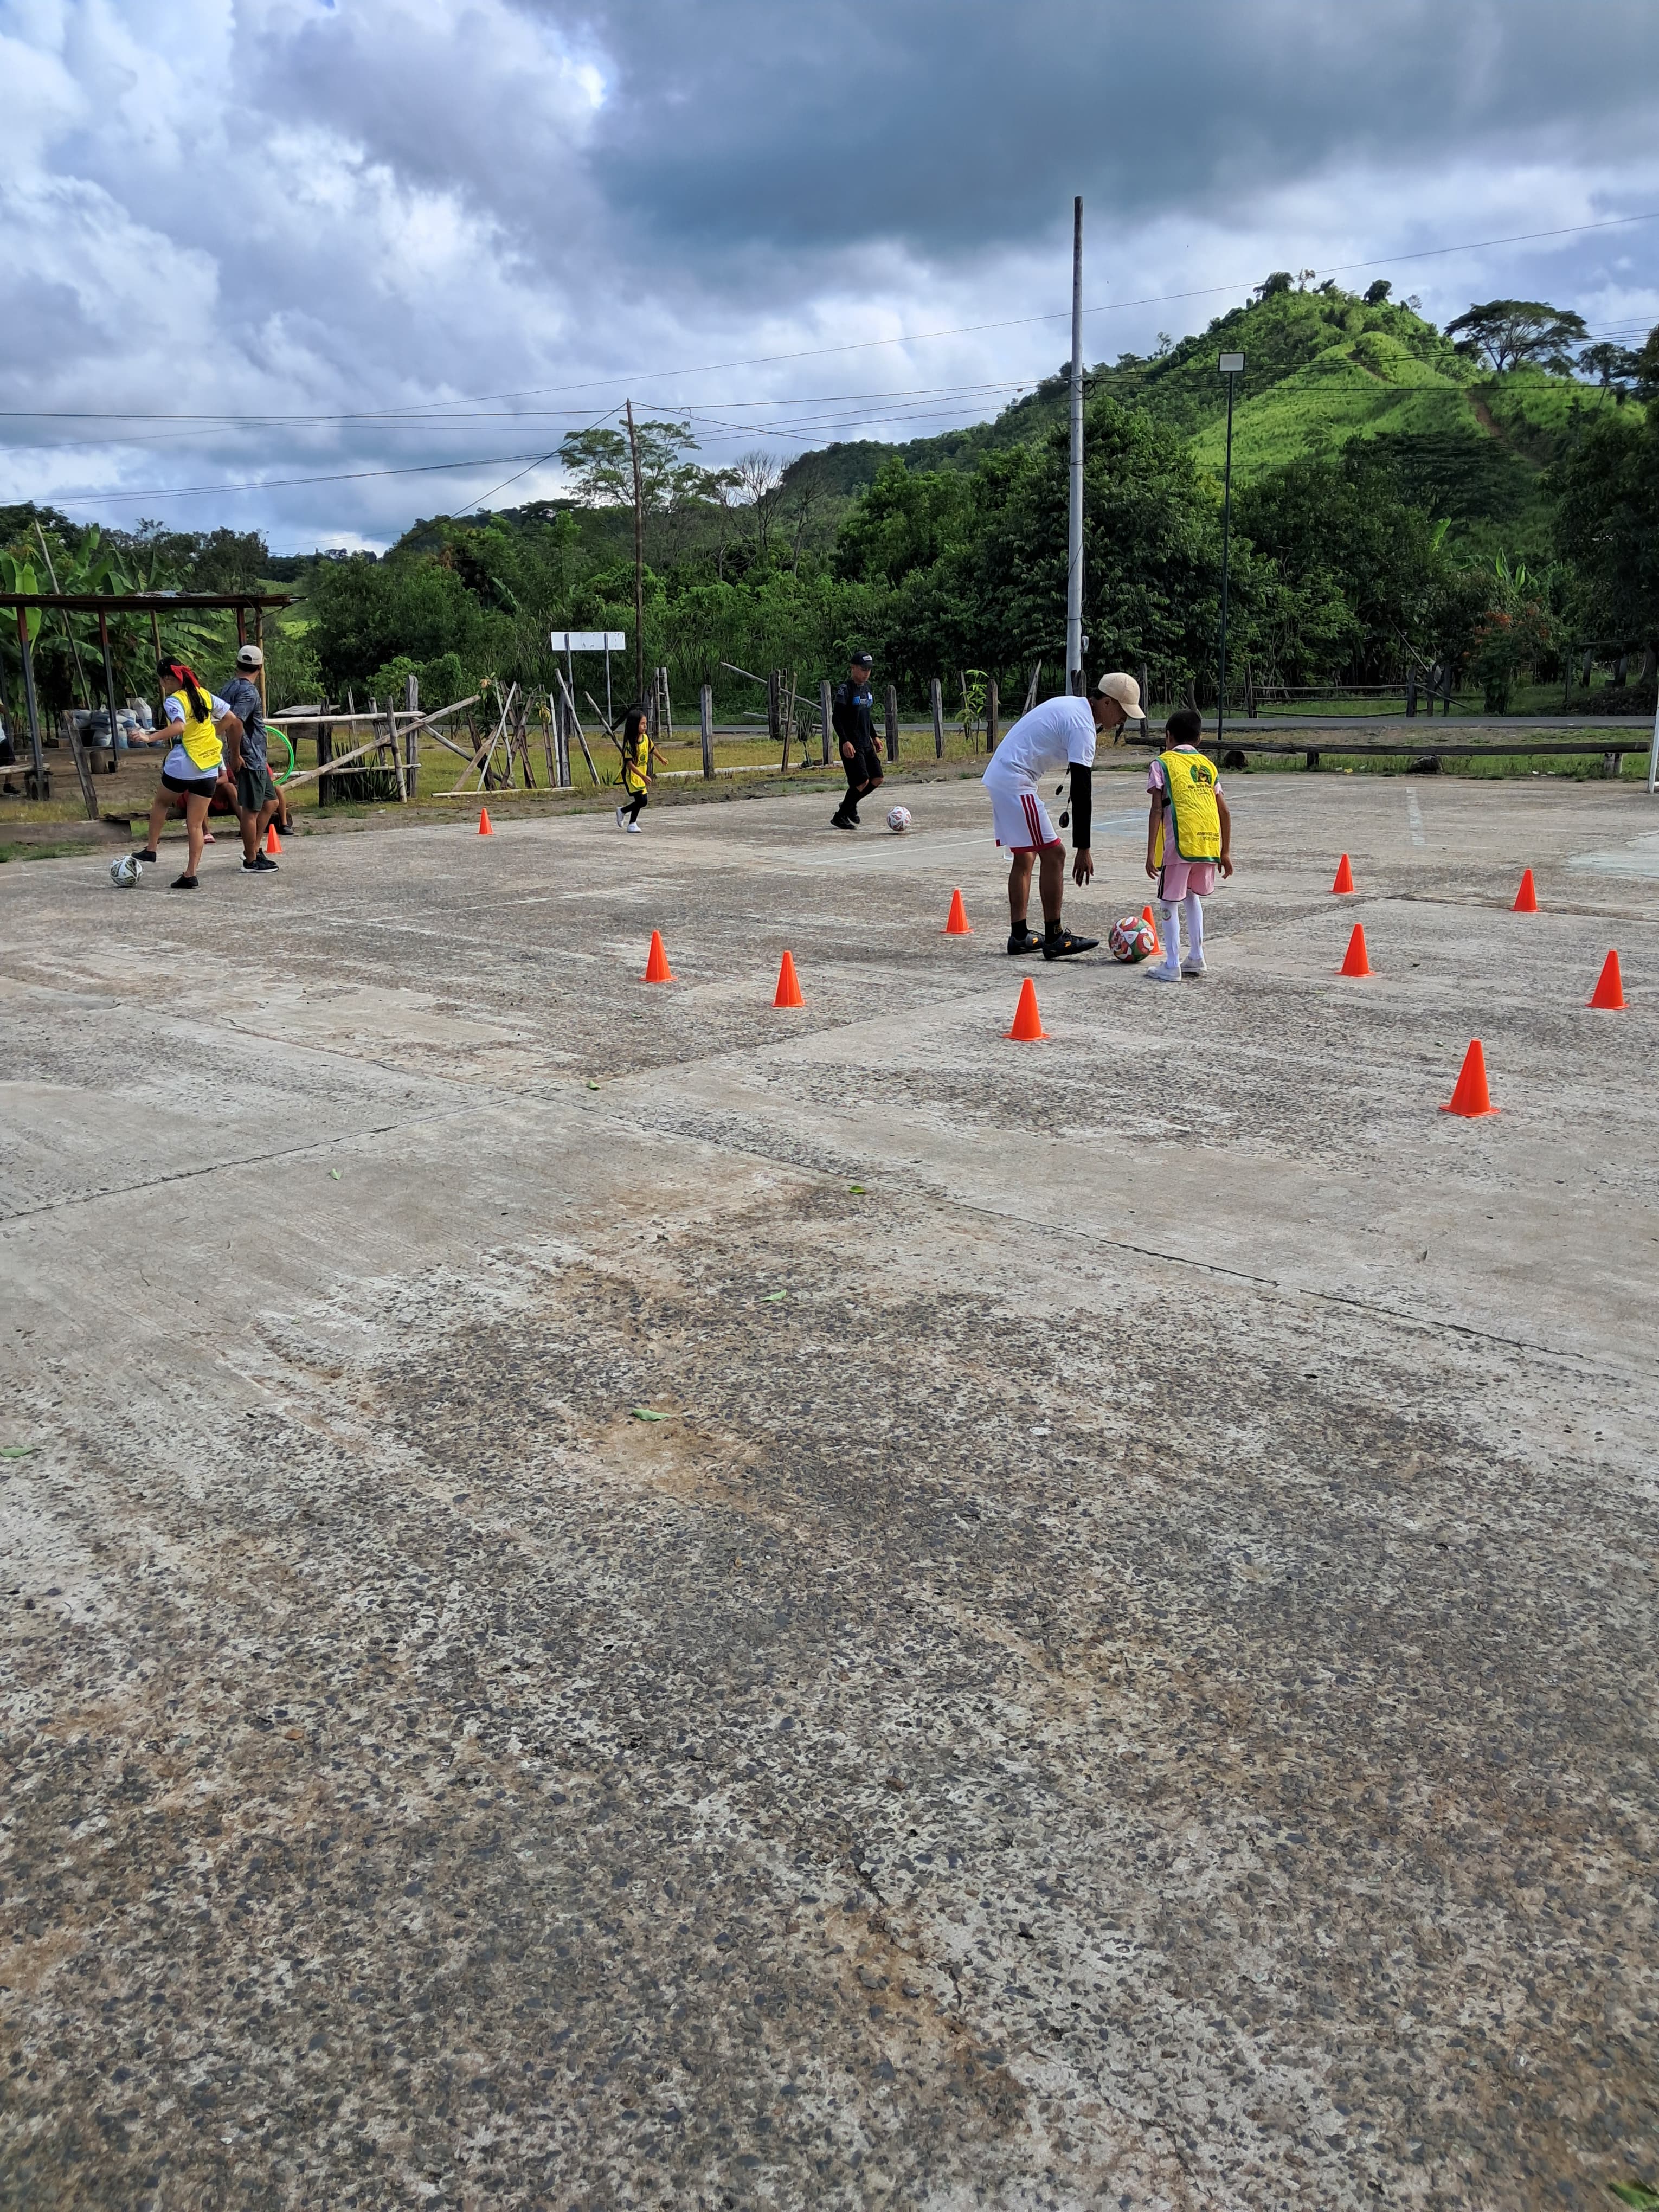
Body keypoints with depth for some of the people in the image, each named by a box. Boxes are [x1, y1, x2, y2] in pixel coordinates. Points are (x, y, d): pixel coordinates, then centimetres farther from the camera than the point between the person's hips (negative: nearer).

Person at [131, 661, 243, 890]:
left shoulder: (174, 701, -11)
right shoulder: (205, 695, 8)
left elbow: (179, 727, -29)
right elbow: (231, 720, 13)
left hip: (182, 767, -5)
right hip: (209, 768, 5)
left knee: (162, 802, 25)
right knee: (196, 825, 5)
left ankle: (151, 849, 28)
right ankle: (190, 875, 2)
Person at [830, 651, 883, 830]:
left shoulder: (867, 687, 14)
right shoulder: (845, 689, -11)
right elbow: (836, 717, -15)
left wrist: (874, 738, 21)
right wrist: (845, 741, -23)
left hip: (867, 743, 8)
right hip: (851, 745, -8)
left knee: (877, 779, 3)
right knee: (862, 781, -13)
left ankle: (850, 805, 22)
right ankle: (840, 816, 2)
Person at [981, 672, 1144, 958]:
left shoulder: (1071, 705, 14)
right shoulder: (1083, 727, -16)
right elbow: (1082, 790, -20)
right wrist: (1083, 849, -20)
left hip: (997, 776, 10)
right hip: (1016, 782, -10)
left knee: (1024, 856, 14)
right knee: (1053, 854, -8)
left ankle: (1019, 936, 18)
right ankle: (1054, 940, -5)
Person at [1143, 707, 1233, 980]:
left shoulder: (1162, 764, 4)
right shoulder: (1207, 765, 18)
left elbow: (1157, 810, -5)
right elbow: (1223, 811, 16)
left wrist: (1151, 853, -5)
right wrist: (1225, 853, 21)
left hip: (1179, 844, -5)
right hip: (1209, 843, 5)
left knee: (1169, 903, 5)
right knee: (1192, 897, 24)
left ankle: (1172, 966, 4)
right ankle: (1196, 958, 25)